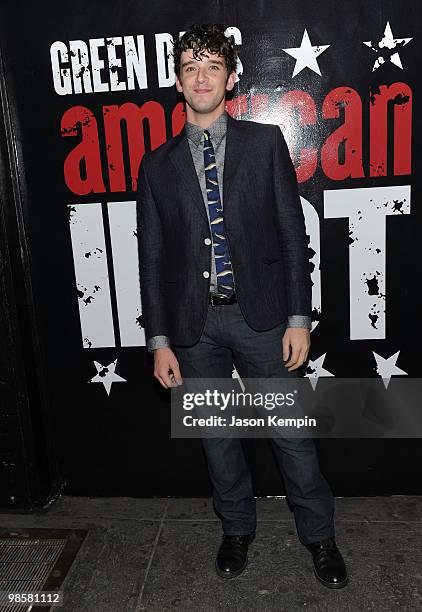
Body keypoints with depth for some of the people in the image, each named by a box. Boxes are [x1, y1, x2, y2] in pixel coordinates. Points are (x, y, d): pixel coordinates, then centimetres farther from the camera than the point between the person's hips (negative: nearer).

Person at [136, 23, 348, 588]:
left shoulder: (265, 142, 4)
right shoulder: (157, 165, 7)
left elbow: (293, 234, 0)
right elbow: (152, 258, 5)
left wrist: (299, 317, -6)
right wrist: (159, 339, 1)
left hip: (261, 314, -1)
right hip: (194, 321, 2)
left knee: (291, 432, 7)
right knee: (216, 435, 14)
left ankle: (319, 536, 30)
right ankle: (237, 529, 37)